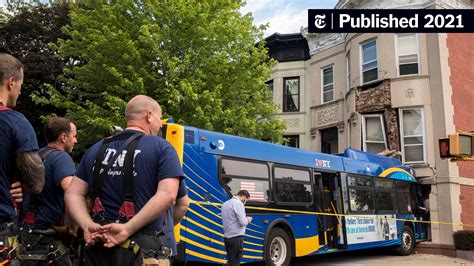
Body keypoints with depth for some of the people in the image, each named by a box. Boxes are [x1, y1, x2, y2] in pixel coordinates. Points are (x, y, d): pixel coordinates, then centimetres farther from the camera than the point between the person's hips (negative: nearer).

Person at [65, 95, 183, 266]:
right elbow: (167, 195, -17)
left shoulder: (96, 150, 14)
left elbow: (73, 194, 7)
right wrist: (127, 229, -19)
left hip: (97, 246, 5)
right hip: (141, 249, -4)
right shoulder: (162, 148, -3)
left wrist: (87, 226, -6)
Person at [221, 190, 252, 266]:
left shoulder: (226, 203, 15)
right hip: (236, 238, -9)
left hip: (227, 237, 9)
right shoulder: (238, 203, -13)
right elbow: (243, 222, -18)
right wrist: (248, 220, 3)